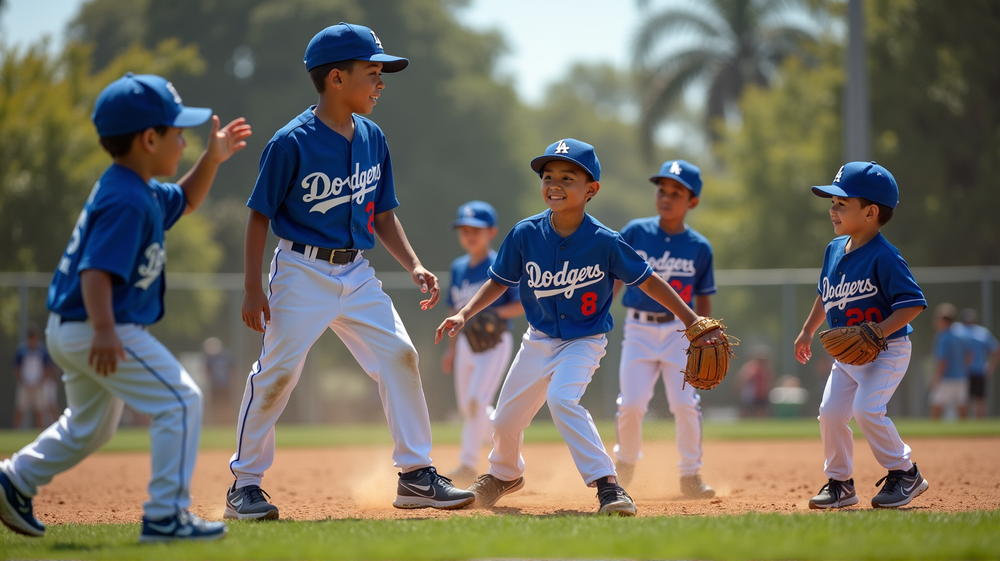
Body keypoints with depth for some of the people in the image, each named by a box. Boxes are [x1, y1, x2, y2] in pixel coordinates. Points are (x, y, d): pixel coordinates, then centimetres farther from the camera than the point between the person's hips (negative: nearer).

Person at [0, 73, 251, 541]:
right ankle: (166, 516, -14)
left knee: (90, 424, 28)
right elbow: (97, 269, -32)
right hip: (93, 328, -11)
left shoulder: (141, 190, 10)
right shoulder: (126, 202, -22)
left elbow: (183, 201, 29)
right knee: (179, 400, -12)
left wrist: (212, 158, 17)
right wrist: (103, 330, -42)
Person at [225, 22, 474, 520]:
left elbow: (382, 214, 14)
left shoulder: (371, 138, 6)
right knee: (277, 372, -7)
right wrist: (253, 288, -12)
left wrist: (413, 265, 2)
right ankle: (244, 486, 5)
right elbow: (260, 216, -9)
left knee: (399, 356, -1)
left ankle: (416, 475, 8)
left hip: (356, 273, 6)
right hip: (302, 272, -6)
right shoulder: (292, 143, -14)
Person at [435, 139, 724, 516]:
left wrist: (694, 323, -11)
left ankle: (608, 484, -26)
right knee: (506, 418, 12)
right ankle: (505, 474, 45)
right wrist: (464, 314, -12)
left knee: (562, 399, -31)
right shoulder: (525, 234, -12)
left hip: (584, 341, -4)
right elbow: (499, 282, 1)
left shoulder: (604, 242, -19)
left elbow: (648, 281, -10)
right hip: (539, 340, 4)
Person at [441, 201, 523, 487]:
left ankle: (468, 463, -17)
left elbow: (524, 304, -12)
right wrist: (451, 348, 15)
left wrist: (493, 314, -25)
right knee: (467, 408, 10)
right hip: (465, 343, 7)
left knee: (477, 401, -19)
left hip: (494, 342, -7)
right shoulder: (458, 268, 10)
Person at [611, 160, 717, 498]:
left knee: (685, 403, -10)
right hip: (639, 329, 0)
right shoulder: (635, 233, -1)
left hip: (679, 331, 0)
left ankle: (690, 475, 6)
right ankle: (625, 462, 18)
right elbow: (615, 278, 6)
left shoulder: (699, 248, 0)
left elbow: (703, 302, 8)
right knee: (631, 403, -8)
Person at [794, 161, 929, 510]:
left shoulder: (884, 257, -20)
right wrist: (808, 331, 22)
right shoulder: (834, 250, 5)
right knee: (830, 412, -1)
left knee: (866, 409, -21)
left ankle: (905, 474, -2)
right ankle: (840, 483, 16)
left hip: (886, 350, -8)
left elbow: (912, 303, -23)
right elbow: (826, 295, 22)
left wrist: (875, 332, -30)